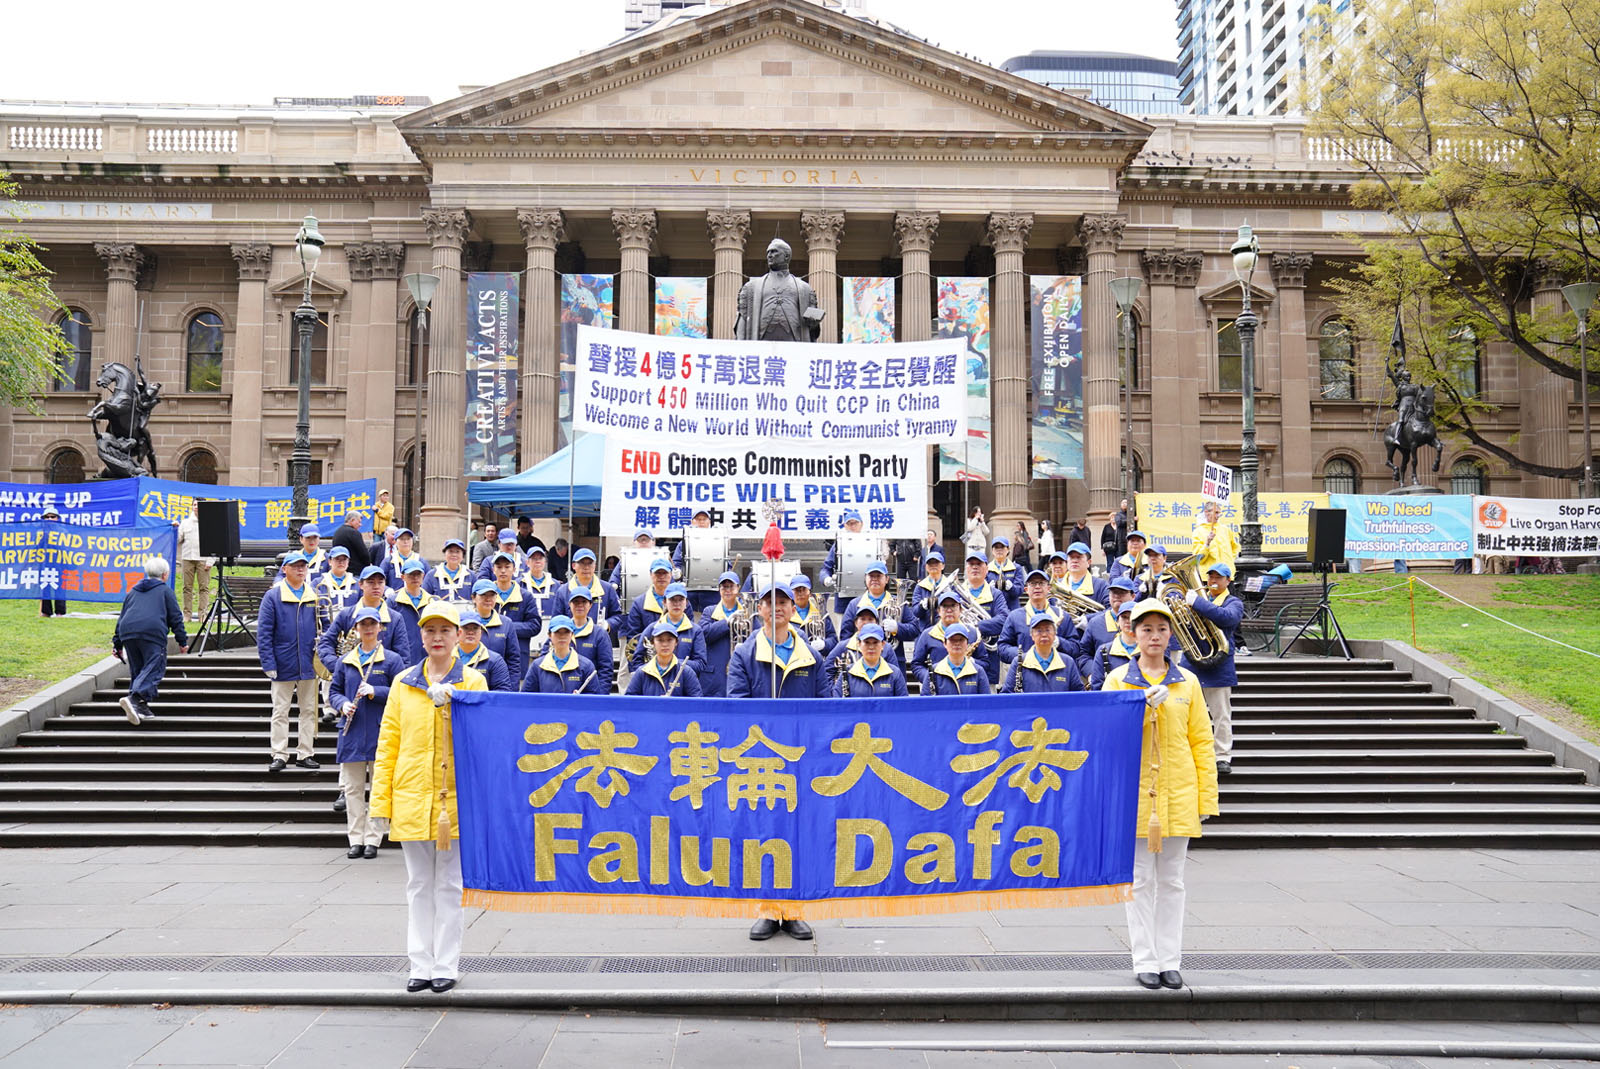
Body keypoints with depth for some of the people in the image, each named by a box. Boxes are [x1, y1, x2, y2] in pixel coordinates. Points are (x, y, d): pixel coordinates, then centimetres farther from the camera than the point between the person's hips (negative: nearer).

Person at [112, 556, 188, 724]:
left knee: (137, 670, 14)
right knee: (153, 669, -8)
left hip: (127, 633, 5)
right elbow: (176, 617, 7)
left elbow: (122, 617, 27)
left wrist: (117, 643, 29)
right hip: (153, 633, -5)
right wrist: (182, 641, 10)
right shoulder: (165, 590, 14)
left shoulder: (133, 591, 28)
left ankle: (141, 708, 9)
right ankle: (134, 698, -30)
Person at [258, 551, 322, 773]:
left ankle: (305, 754, 17)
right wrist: (268, 663, -11)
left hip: (309, 665, 3)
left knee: (309, 710, 8)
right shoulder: (272, 596, -4)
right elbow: (263, 633, -6)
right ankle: (279, 755, 11)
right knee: (280, 712, 4)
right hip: (283, 665, -3)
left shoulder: (314, 596, 6)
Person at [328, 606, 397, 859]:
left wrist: (375, 692, -16)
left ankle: (372, 840, 9)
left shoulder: (391, 660, 1)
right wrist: (342, 704, -5)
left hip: (380, 731, -3)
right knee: (352, 788, 5)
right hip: (352, 733, 3)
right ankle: (356, 839, 13)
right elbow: (333, 691, 15)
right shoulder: (345, 661, 11)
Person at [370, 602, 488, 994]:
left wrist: (450, 705, -19)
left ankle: (446, 965, 13)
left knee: (449, 884, 4)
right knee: (419, 885, 9)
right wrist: (381, 801, 3)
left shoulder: (473, 682, 2)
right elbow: (388, 744, 7)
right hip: (411, 797, 2)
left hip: (455, 797, -2)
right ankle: (421, 965, 18)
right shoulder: (403, 683, 8)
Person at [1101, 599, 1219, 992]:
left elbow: (1202, 742, 6)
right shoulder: (1117, 679, 2)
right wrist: (1143, 705, -17)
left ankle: (1170, 961, 16)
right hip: (1135, 793, -1)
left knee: (1171, 881, 8)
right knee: (1140, 881, 3)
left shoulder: (1187, 682, 7)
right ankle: (1145, 962, 12)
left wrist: (1206, 798, 2)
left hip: (1178, 795, 2)